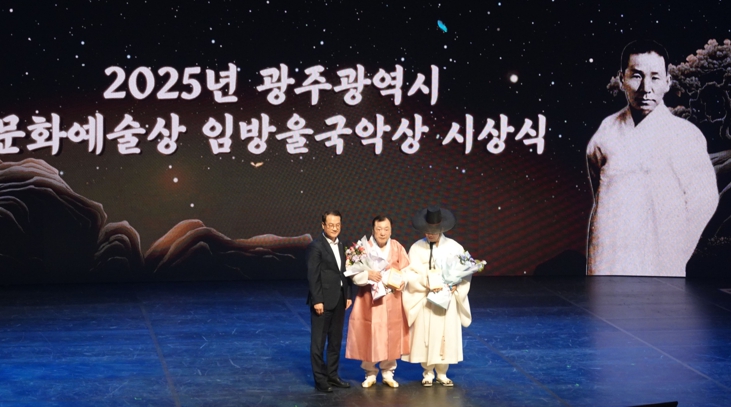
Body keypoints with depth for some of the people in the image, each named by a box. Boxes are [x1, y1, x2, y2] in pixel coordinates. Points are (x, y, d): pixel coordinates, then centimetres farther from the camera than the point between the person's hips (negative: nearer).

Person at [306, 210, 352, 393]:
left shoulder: (340, 246, 12)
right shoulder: (316, 246, -11)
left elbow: (343, 273, 14)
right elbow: (312, 276, -14)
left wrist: (347, 295, 7)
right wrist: (317, 300, -18)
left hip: (339, 300, 8)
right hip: (323, 300, -8)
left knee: (336, 340, 13)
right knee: (318, 342, 1)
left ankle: (332, 375, 23)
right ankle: (320, 380, 5)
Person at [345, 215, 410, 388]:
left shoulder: (398, 248, 1)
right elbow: (353, 273, -11)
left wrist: (403, 281, -16)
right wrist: (368, 274, -29)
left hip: (392, 300, 2)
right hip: (369, 300, -2)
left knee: (391, 336, 7)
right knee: (369, 336, 2)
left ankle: (388, 373, 22)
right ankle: (370, 374, 17)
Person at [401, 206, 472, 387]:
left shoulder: (454, 247, 0)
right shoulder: (416, 248, -5)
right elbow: (411, 274, -9)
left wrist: (455, 286, -16)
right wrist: (428, 284, -23)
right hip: (425, 299, -1)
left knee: (446, 335, 5)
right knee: (425, 335, 1)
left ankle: (442, 373, 17)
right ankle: (428, 373, 15)